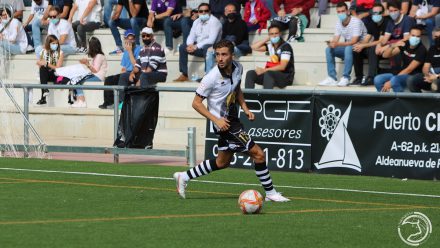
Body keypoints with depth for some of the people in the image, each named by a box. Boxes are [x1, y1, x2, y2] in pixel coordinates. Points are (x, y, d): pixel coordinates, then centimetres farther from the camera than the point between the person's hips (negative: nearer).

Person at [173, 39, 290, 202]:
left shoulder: (238, 68, -2)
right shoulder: (212, 77, -22)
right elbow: (196, 103, -15)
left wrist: (245, 108, 3)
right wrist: (216, 120, -23)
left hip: (232, 119, 8)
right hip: (224, 123, -8)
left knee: (223, 162, 22)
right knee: (258, 154, -9)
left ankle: (184, 177, 30)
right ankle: (270, 193, 3)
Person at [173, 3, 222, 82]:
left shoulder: (214, 21, -12)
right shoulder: (196, 22, 12)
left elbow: (211, 40, -22)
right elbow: (191, 36, 10)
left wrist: (196, 46, -25)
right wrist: (190, 45, -15)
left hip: (211, 47, -7)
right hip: (198, 47, 7)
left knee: (206, 48, -39)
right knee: (182, 47, -10)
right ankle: (184, 75, -12)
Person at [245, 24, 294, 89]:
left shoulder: (285, 46, -10)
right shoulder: (270, 46, 10)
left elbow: (282, 67, -18)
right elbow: (254, 47, 9)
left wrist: (264, 70, -24)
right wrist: (267, 39, 4)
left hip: (286, 77, -7)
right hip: (272, 74, 7)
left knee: (268, 73, -36)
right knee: (250, 73, -8)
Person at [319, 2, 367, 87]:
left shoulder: (356, 21, -21)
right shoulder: (339, 23, 1)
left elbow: (354, 41, -28)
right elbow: (335, 40, -1)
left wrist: (338, 44, -38)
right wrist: (331, 43, -27)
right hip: (347, 47, 7)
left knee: (348, 48, -38)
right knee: (328, 49, -10)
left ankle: (346, 78, -34)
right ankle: (332, 78, -15)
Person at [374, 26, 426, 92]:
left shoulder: (421, 49, -15)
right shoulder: (405, 44, 3)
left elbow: (409, 69, -19)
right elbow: (385, 55, 1)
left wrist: (391, 82, -21)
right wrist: (392, 46, -21)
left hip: (414, 77, -7)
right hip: (402, 74, 7)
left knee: (394, 80, -36)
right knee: (378, 79, -13)